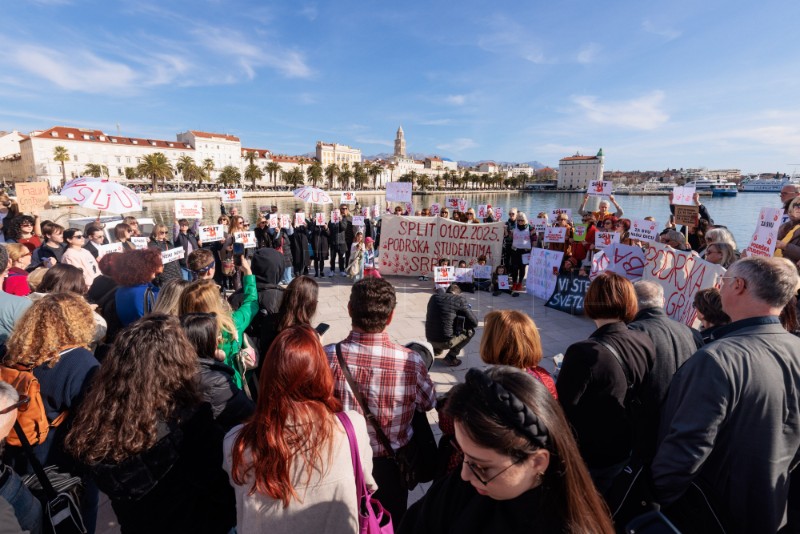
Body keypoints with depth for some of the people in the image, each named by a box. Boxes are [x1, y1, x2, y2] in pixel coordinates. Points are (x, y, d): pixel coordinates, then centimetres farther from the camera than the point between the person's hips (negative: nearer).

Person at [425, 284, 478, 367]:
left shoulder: (434, 297, 7)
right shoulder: (460, 300, -6)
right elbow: (474, 322, -1)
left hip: (429, 339, 6)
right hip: (446, 342, -6)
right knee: (470, 330, 14)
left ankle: (436, 349, 24)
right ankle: (450, 357, 4)